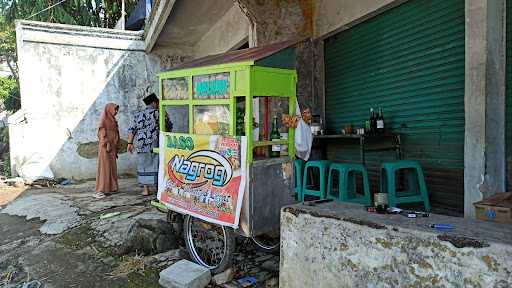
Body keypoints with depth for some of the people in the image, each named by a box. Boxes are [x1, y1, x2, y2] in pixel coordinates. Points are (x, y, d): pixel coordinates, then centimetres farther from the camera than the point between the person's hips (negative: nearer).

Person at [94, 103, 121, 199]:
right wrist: (107, 145, -21)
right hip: (105, 147, -8)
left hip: (112, 148, 8)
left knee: (112, 167, 9)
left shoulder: (113, 120, 16)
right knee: (104, 168, -9)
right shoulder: (104, 120, -7)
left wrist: (116, 150, 15)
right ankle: (100, 191, -8)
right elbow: (102, 134, -14)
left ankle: (110, 187, 15)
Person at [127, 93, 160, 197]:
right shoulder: (158, 112, -2)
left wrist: (130, 143, 10)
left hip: (141, 144, 4)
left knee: (144, 166, 11)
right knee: (156, 166, 2)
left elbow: (131, 129, 7)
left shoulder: (138, 114, 11)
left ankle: (146, 190, 13)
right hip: (155, 144, -3)